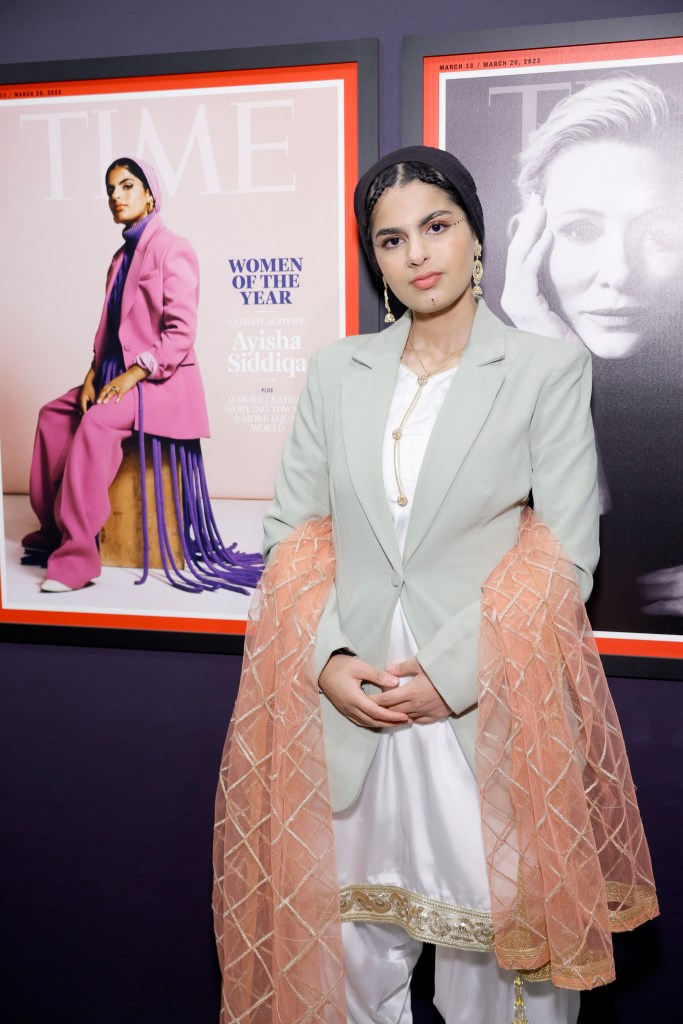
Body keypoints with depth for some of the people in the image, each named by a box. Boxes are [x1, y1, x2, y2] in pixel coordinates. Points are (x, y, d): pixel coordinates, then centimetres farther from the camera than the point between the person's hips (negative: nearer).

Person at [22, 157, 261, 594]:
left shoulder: (172, 248, -9)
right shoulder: (122, 257, 17)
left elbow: (182, 331, -17)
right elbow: (109, 326, 18)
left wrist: (135, 373, -21)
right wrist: (94, 373, 2)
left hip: (160, 379, -9)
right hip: (119, 373, 9)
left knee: (97, 423, -30)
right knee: (53, 413, 2)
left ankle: (76, 556, -28)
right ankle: (54, 528, 10)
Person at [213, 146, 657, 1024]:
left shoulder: (547, 369, -1)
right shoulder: (336, 371, 9)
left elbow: (566, 560, -5)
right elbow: (290, 531, 8)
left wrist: (451, 675, -12)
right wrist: (327, 660, -6)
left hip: (484, 711, -2)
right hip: (349, 703, 3)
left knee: (497, 947, 6)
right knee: (356, 939, 15)